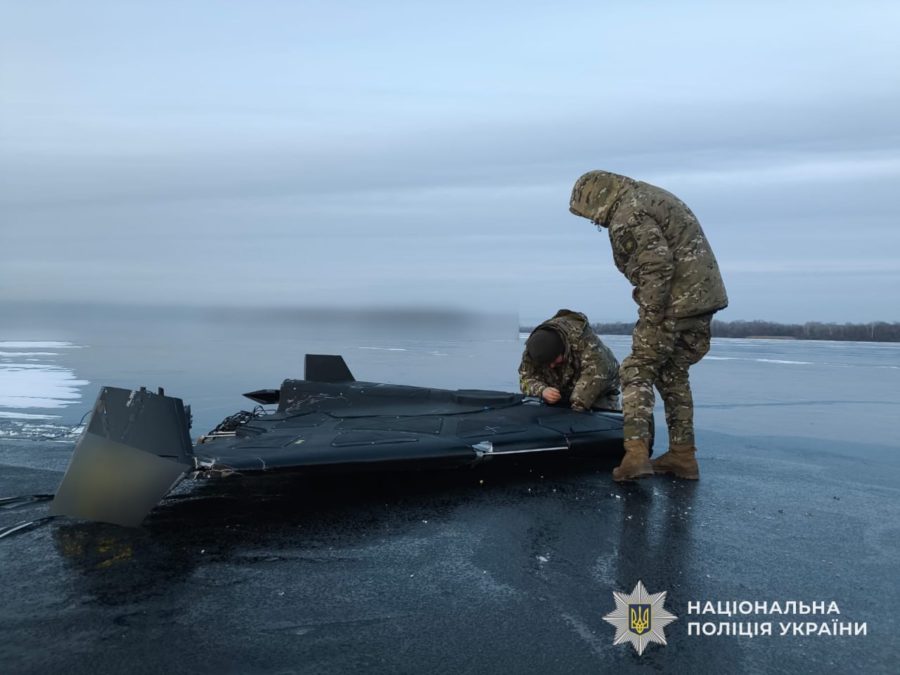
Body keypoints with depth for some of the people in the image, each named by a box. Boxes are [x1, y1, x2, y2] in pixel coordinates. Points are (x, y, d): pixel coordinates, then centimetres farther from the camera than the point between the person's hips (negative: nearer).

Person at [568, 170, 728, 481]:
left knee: (638, 371, -2)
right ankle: (682, 456, 21)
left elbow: (657, 264, -23)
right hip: (704, 295, 10)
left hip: (675, 302, -10)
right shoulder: (651, 195, 19)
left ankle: (636, 453, -10)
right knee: (674, 375, 17)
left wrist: (650, 317, -19)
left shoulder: (628, 214, -13)